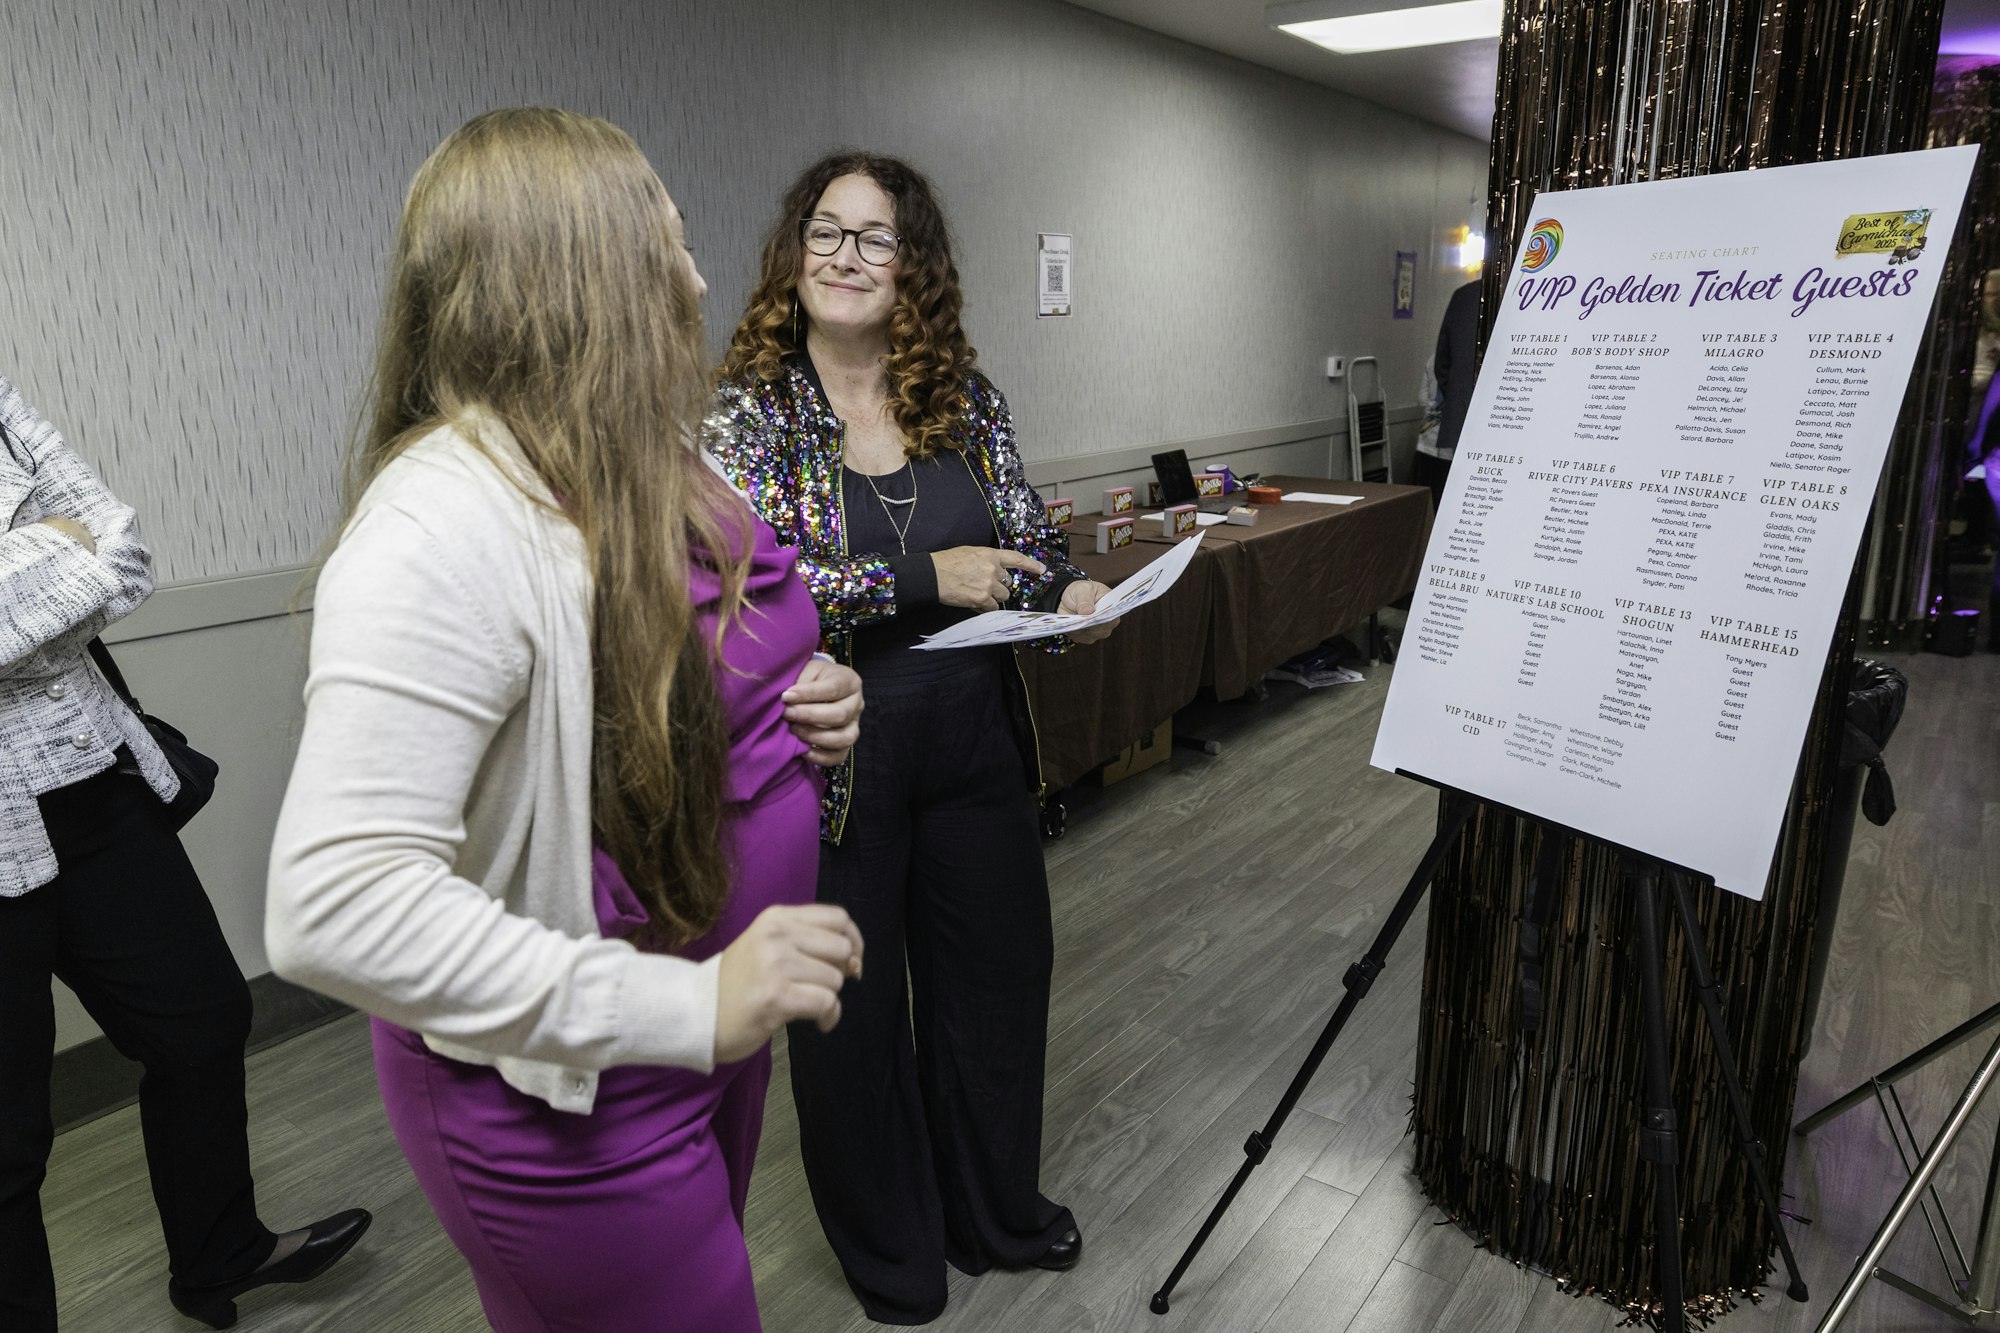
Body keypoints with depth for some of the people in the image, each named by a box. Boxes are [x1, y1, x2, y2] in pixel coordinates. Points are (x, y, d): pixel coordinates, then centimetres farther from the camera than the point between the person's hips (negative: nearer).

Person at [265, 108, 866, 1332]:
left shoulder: (659, 473, 2)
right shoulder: (446, 524, -27)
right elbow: (333, 908, -32)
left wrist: (812, 702, -4)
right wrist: (686, 1007, -34)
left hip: (711, 1025, 8)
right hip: (573, 1094, -8)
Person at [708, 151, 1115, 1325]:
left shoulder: (967, 398, 4)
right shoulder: (748, 409, -7)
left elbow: (1033, 544, 6)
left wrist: (1069, 592, -16)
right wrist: (927, 580, -23)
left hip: (975, 744, 4)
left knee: (1000, 975, 17)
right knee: (852, 1004, 12)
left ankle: (998, 1216, 44)